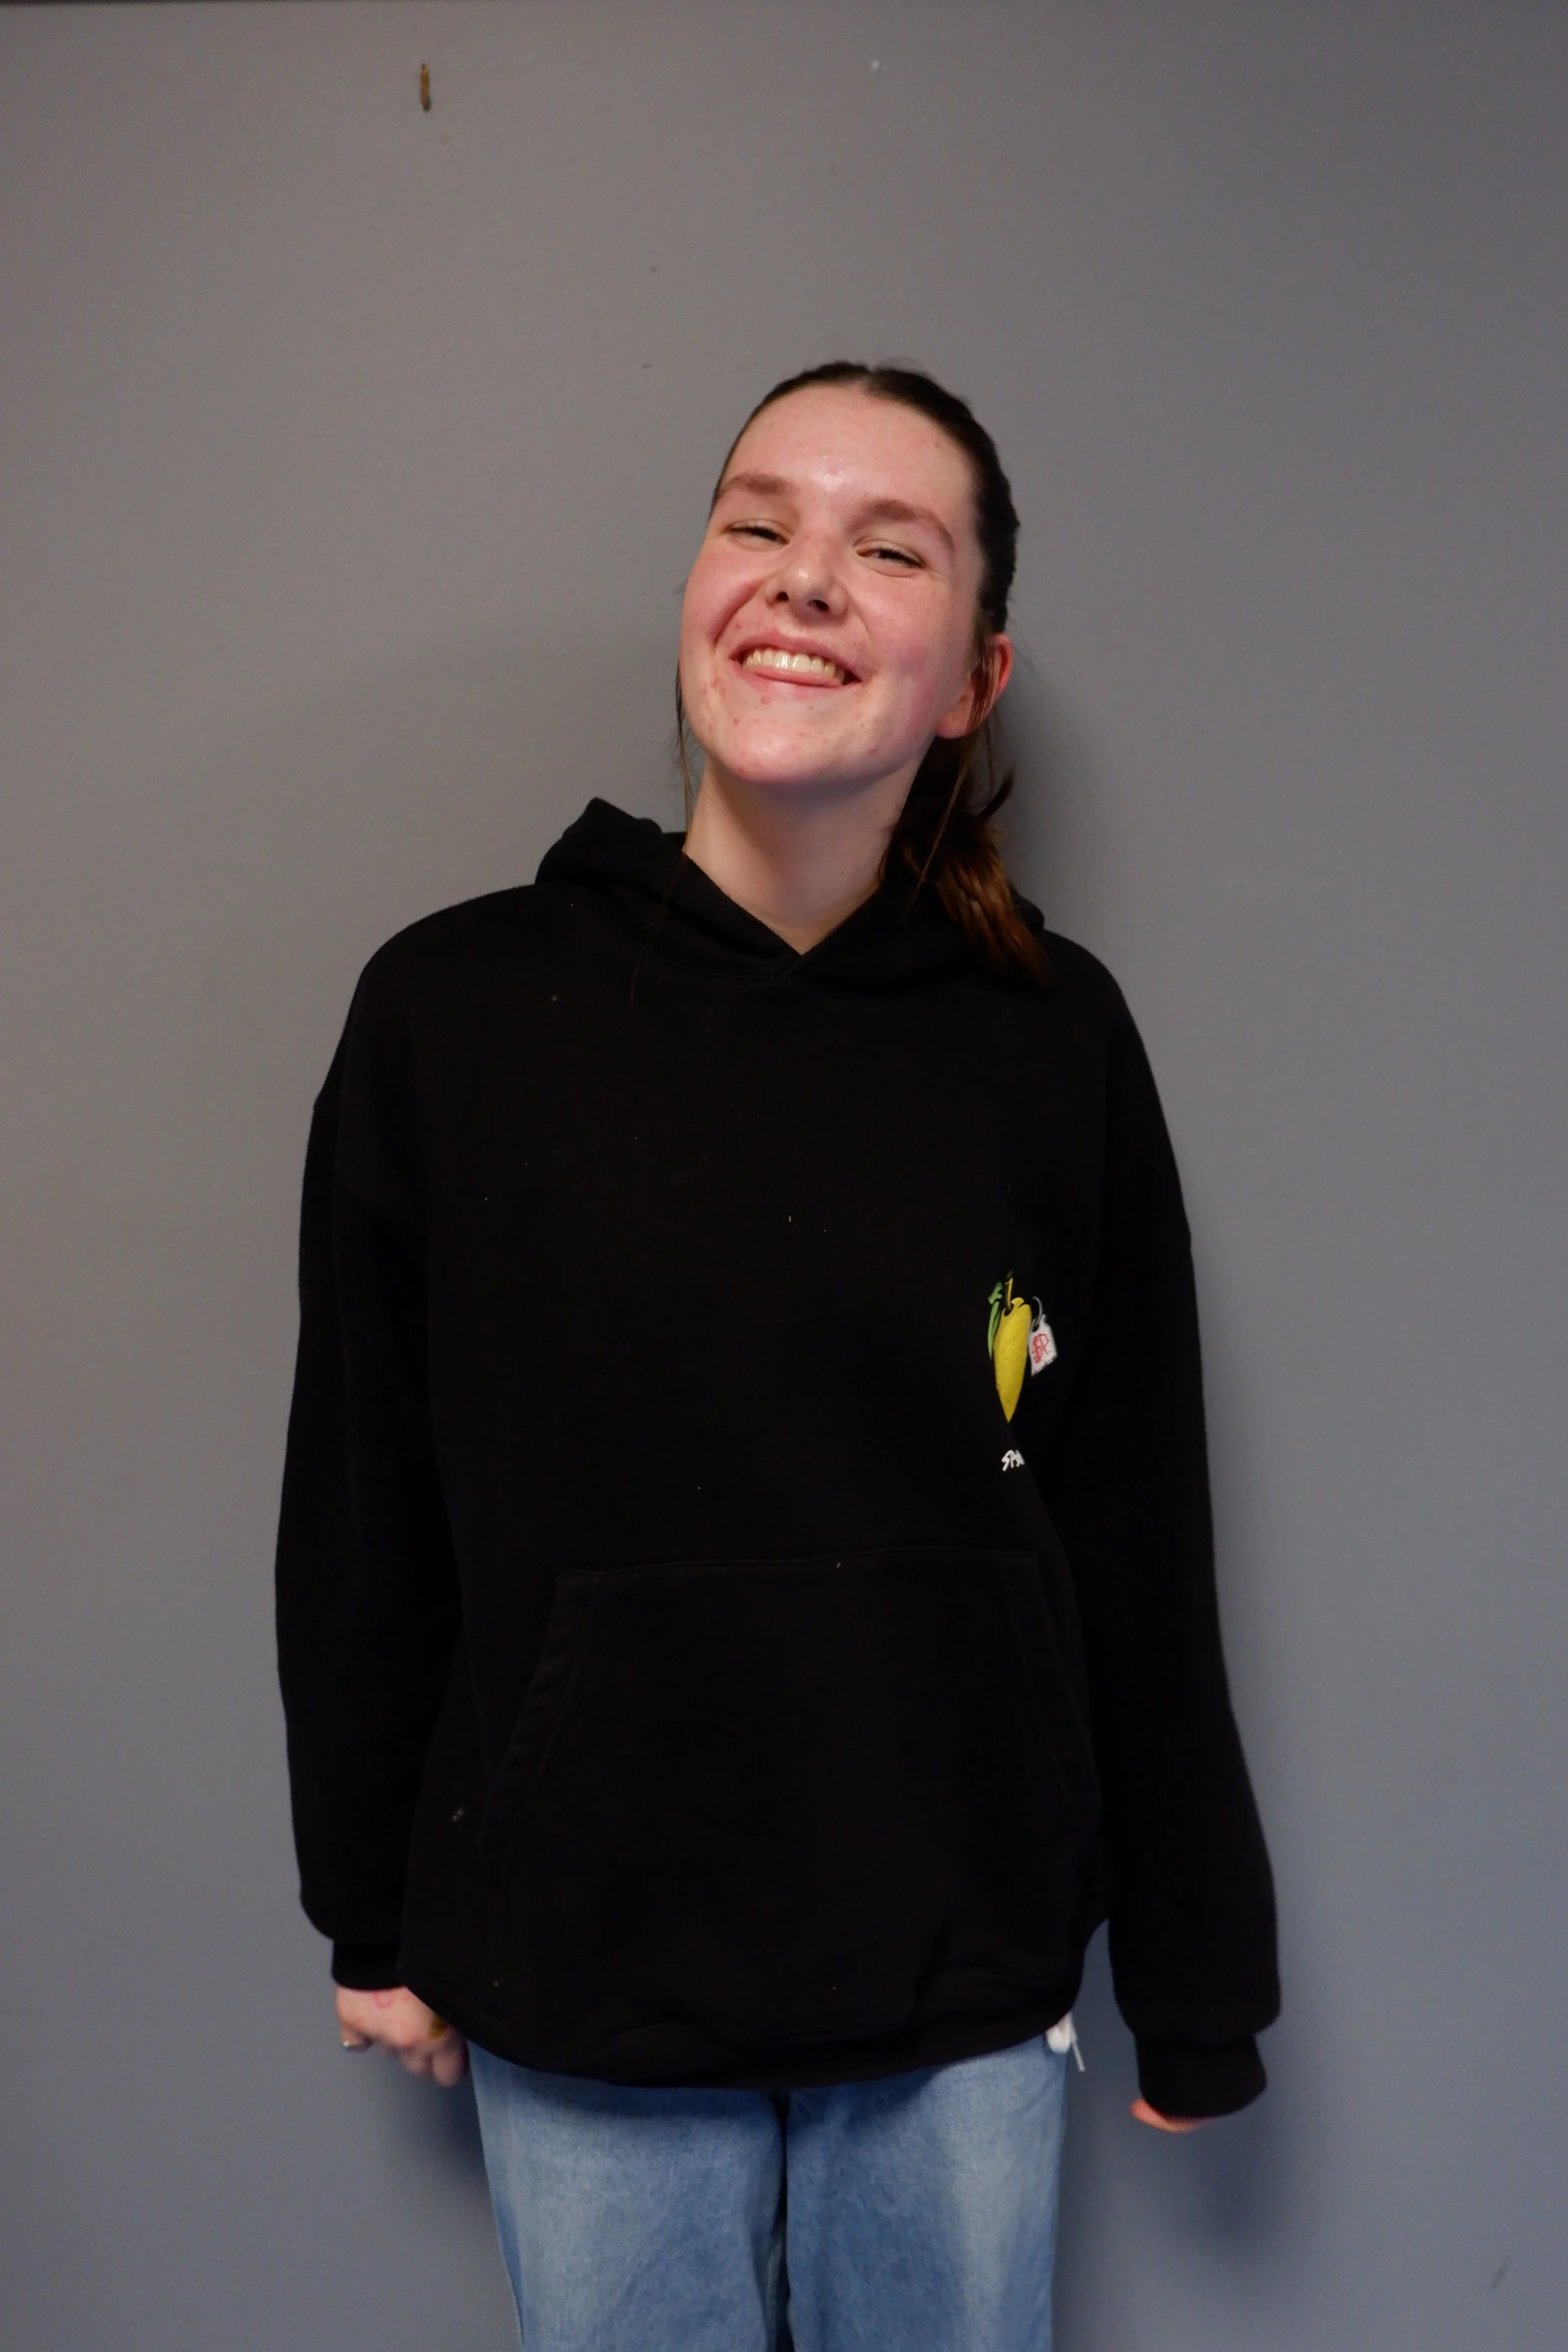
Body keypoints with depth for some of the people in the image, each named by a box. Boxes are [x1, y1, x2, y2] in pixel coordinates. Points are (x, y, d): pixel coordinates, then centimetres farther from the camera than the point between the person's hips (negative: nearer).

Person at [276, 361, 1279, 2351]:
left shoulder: (1057, 1040, -6)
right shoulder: (454, 1010, -8)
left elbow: (1140, 1544, -1)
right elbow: (362, 1509, 0)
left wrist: (1196, 1984, 6)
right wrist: (375, 1919, 6)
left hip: (965, 1989, 1)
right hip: (580, 1989, 0)